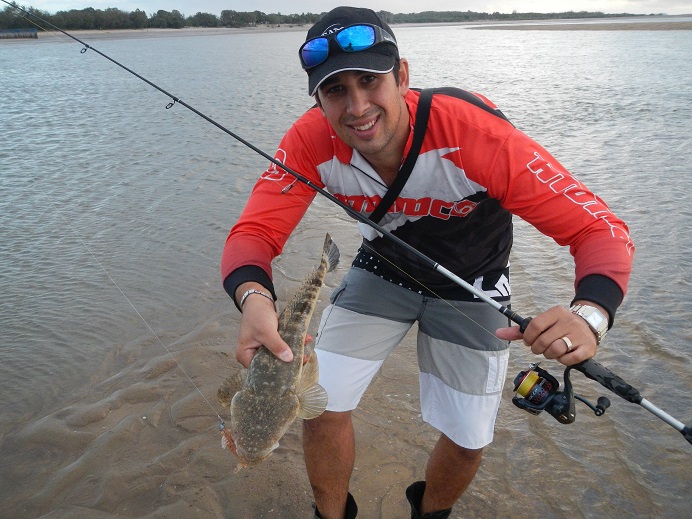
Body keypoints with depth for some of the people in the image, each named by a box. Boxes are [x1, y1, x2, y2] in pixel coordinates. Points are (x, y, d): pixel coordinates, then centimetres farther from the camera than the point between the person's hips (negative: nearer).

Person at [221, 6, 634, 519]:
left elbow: (599, 228, -33)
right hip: (382, 270, 2)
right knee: (321, 406, -5)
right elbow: (255, 231, -27)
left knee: (468, 438, 2)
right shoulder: (313, 140, -26)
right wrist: (254, 298, -50)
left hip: (470, 285, -1)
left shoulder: (477, 133, -36)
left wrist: (588, 314, -54)